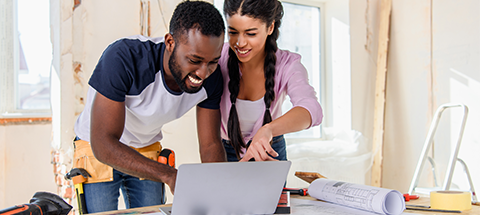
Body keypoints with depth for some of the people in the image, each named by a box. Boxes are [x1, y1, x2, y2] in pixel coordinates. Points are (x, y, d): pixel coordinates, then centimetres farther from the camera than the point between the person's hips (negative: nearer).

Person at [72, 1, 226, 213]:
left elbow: (211, 146, -11)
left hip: (147, 150, 4)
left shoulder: (210, 77, -19)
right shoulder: (123, 58, -36)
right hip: (98, 149, -3)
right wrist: (169, 175, -48)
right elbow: (103, 143, -37)